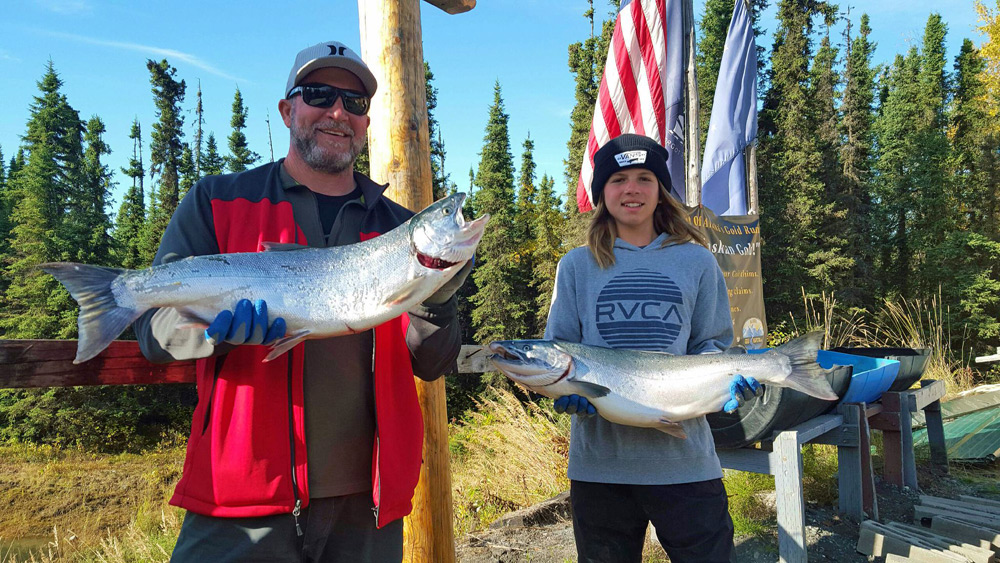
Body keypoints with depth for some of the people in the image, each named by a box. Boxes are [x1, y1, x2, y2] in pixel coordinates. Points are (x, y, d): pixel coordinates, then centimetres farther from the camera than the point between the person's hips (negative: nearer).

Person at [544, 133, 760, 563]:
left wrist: (728, 380, -13)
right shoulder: (576, 266, 5)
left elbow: (711, 346, 8)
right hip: (599, 460, 1)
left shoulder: (696, 261, 6)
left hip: (683, 458, 0)